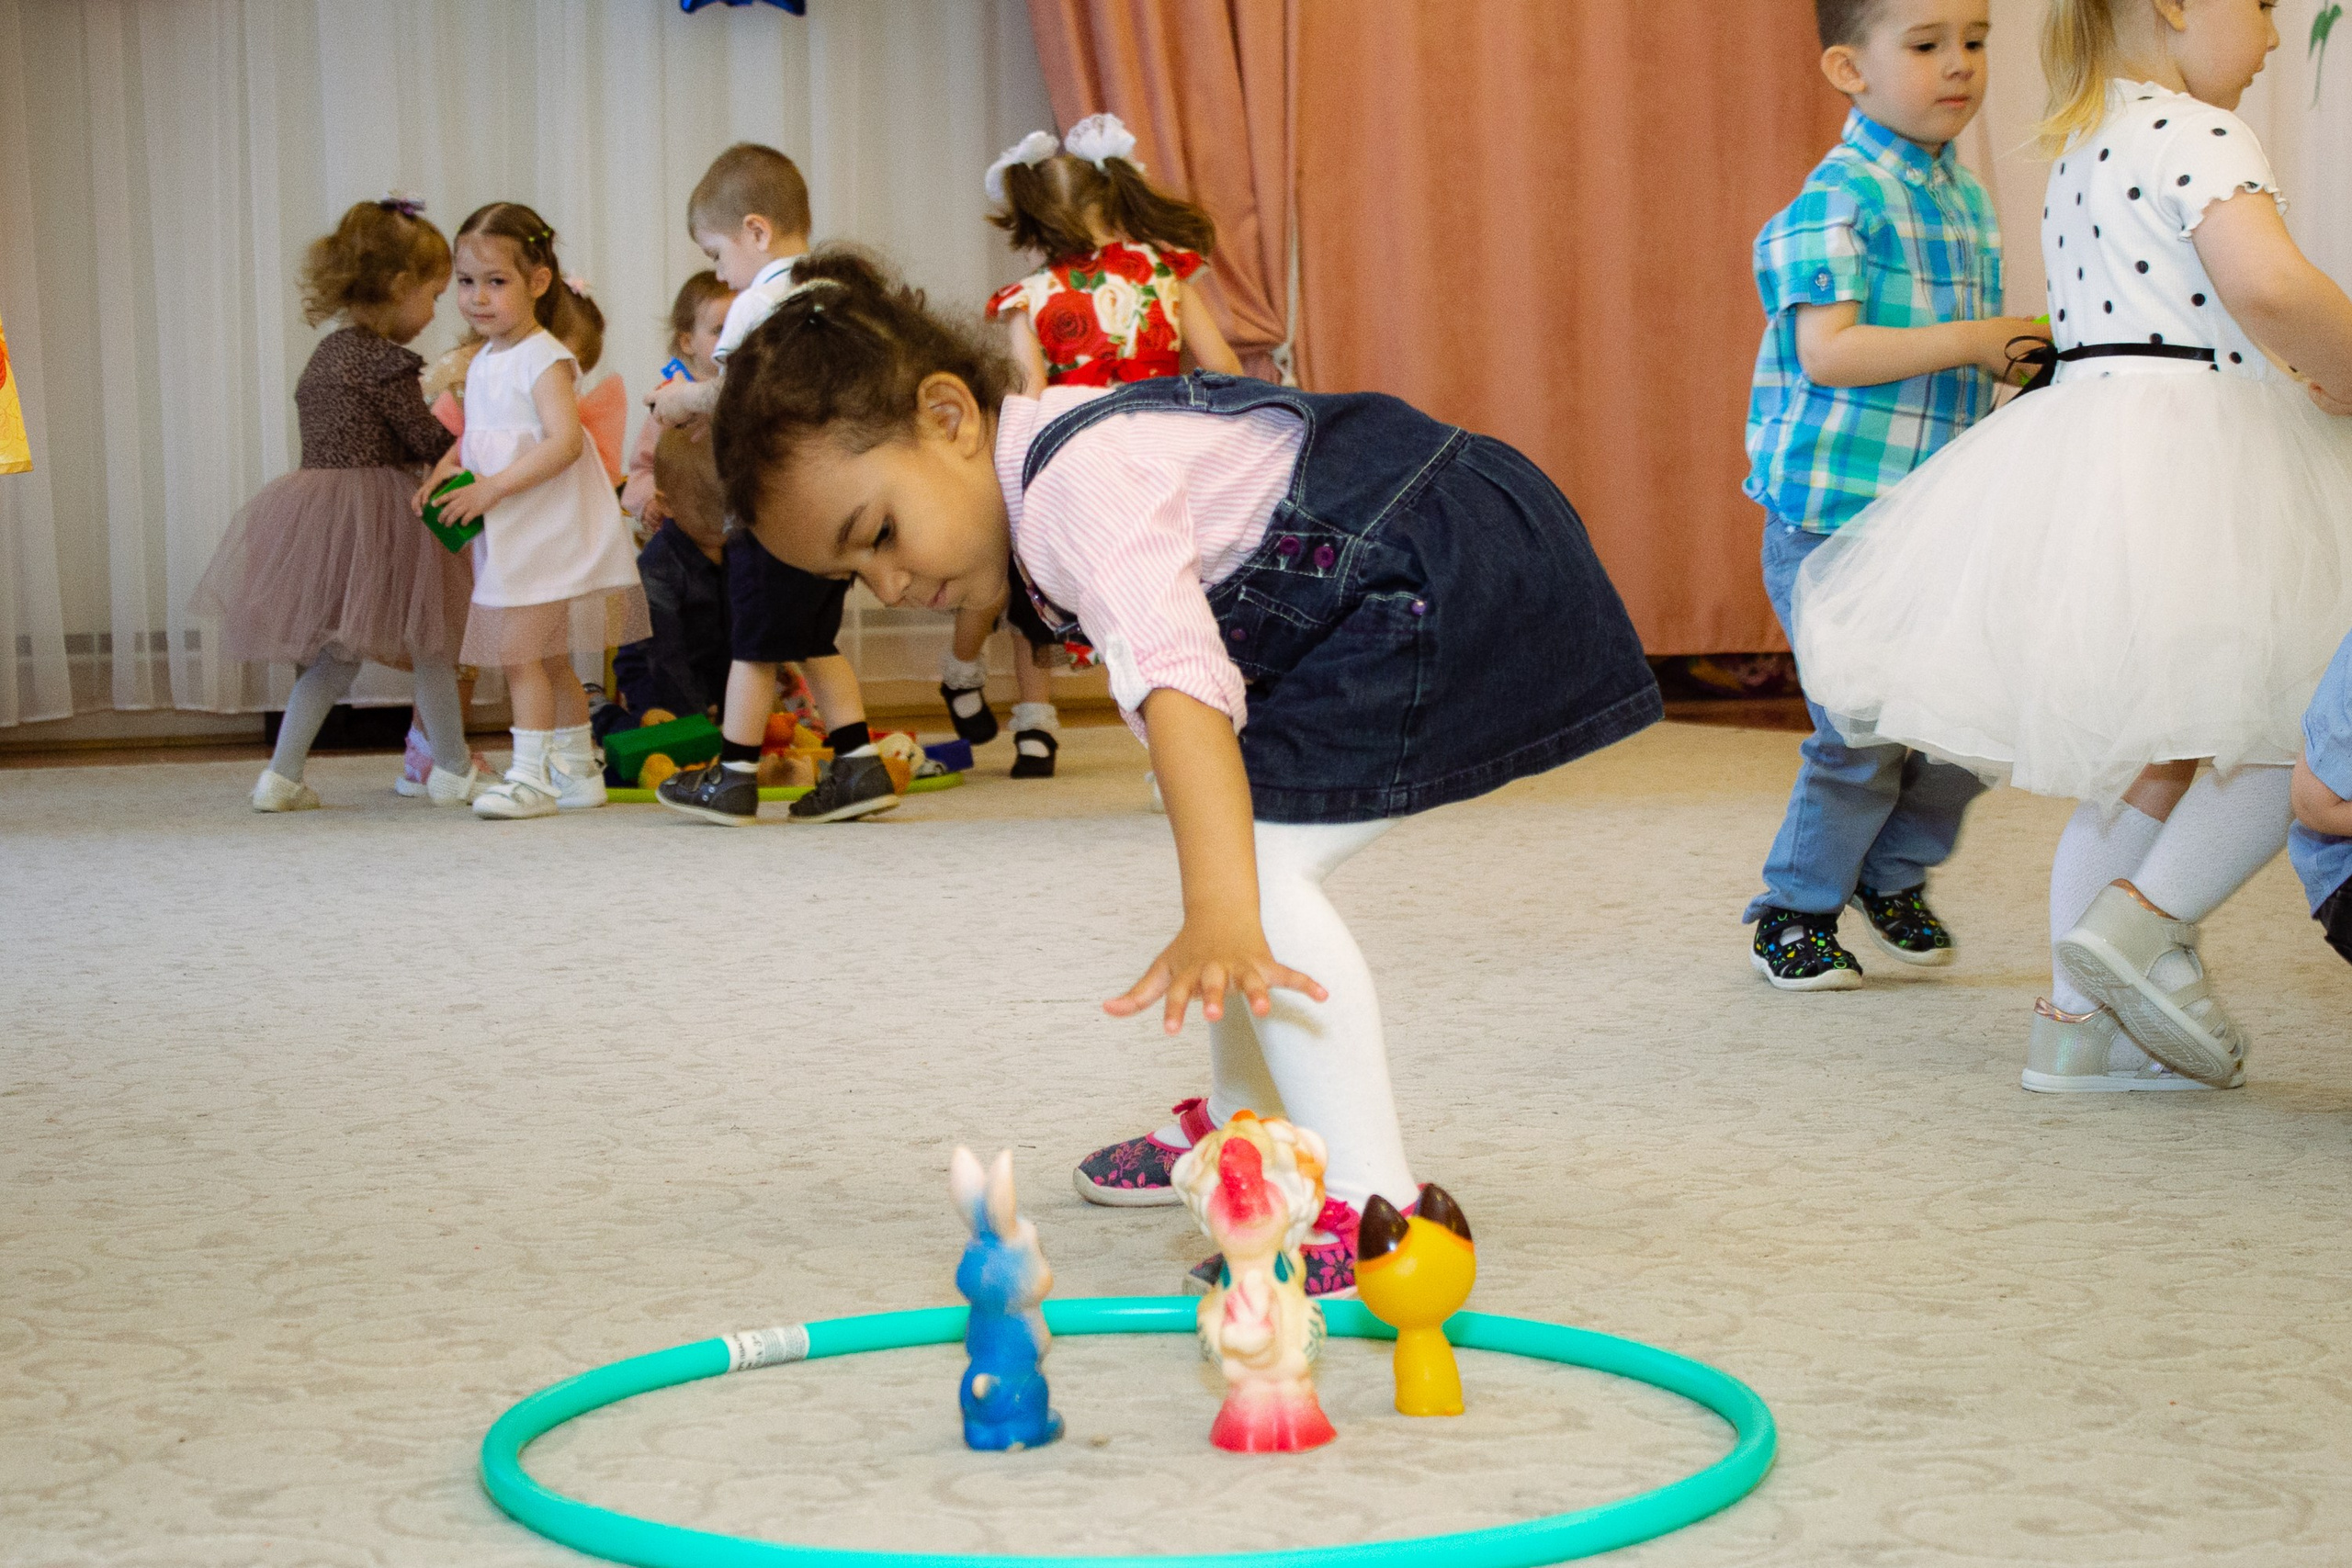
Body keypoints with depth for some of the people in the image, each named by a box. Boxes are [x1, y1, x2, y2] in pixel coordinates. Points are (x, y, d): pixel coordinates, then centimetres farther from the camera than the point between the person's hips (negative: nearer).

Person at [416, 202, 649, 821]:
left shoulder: (544, 359, -14)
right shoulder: (482, 364, 13)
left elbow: (564, 441, -24)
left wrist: (491, 488, -26)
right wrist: (445, 469, 1)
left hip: (546, 535, -9)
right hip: (506, 540, 9)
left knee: (520, 652, -11)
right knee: (550, 660, 14)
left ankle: (531, 775, -6)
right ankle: (579, 770, 23)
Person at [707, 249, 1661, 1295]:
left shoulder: (1075, 491, -24)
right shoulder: (1054, 444, 8)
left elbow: (1178, 680, -40)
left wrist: (1219, 920, -52)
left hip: (1450, 587, -11)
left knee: (1260, 860, -20)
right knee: (1228, 844, 20)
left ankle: (1371, 1206, -22)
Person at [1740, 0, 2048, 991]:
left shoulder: (1966, 203, 13)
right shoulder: (1840, 198, -12)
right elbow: (1826, 351, -22)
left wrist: (2016, 361, 5)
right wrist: (1973, 342, -21)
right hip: (1834, 522, -7)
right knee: (1862, 734, -5)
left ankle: (1893, 876, 31)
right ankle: (1795, 911, 14)